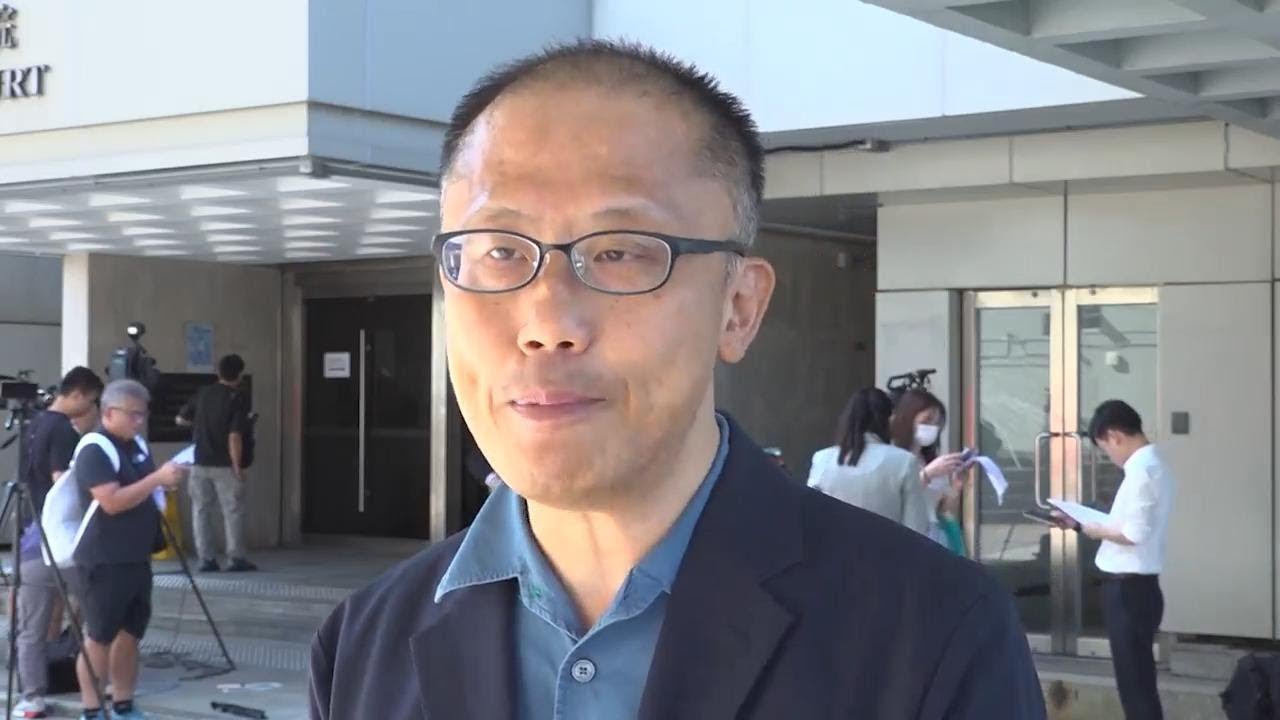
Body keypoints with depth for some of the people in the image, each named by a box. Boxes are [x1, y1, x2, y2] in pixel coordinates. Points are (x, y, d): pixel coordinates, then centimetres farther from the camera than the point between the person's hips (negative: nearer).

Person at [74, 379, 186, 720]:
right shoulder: (94, 451, -13)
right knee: (99, 637, -3)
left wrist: (167, 482, 8)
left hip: (137, 558, 8)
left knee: (130, 633, 11)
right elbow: (112, 502, -24)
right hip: (106, 560, -8)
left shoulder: (138, 446, 13)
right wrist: (157, 478, -24)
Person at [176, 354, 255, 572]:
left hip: (200, 462, 5)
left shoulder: (203, 393, 5)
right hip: (224, 464, -4)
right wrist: (237, 465, -11)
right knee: (233, 512, 3)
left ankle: (207, 559, 8)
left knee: (202, 511, 9)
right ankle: (236, 559, 3)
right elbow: (234, 437, -17)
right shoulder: (238, 399, -10)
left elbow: (181, 419, 15)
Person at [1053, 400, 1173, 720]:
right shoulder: (1153, 464, 14)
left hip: (1128, 588, -10)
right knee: (1138, 679, 15)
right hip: (1137, 585, 10)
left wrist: (1082, 526, -15)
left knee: (1135, 682, -5)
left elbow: (1133, 533, -24)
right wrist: (1094, 524, 10)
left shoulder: (1140, 469, -17)